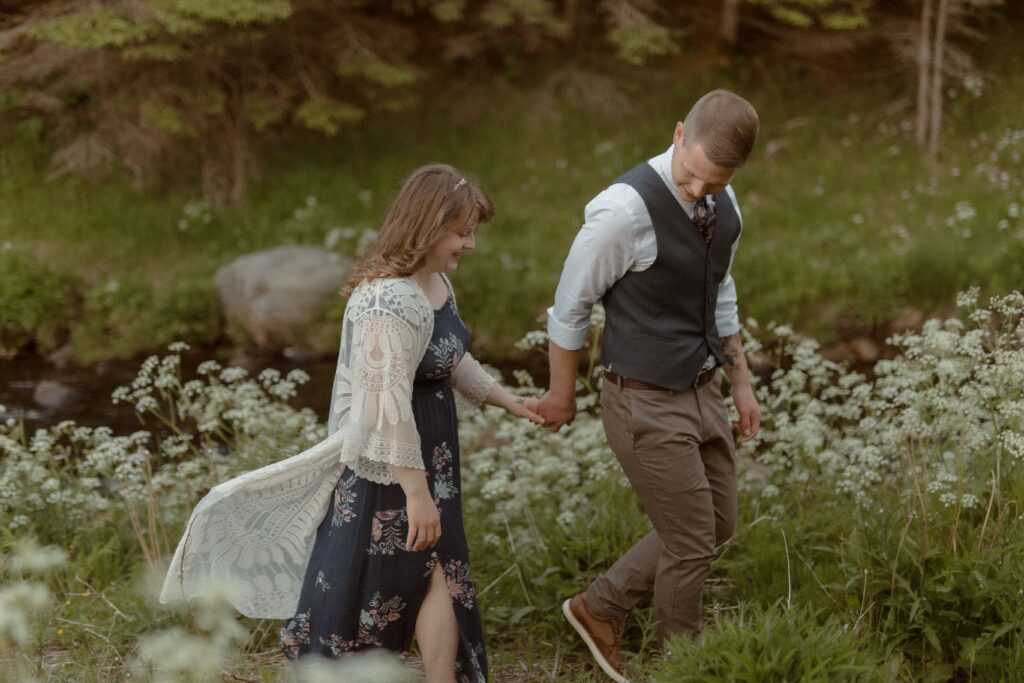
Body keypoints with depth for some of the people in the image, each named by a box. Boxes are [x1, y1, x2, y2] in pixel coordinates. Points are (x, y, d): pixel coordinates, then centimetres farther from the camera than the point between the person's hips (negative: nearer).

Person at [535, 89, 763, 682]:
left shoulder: (724, 206, 0)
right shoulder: (626, 210, -25)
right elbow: (571, 305, -12)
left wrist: (742, 382, 17)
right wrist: (563, 393, 0)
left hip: (703, 390, 8)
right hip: (647, 404, -8)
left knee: (717, 525, 18)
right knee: (692, 542, 1)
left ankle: (601, 609, 33)